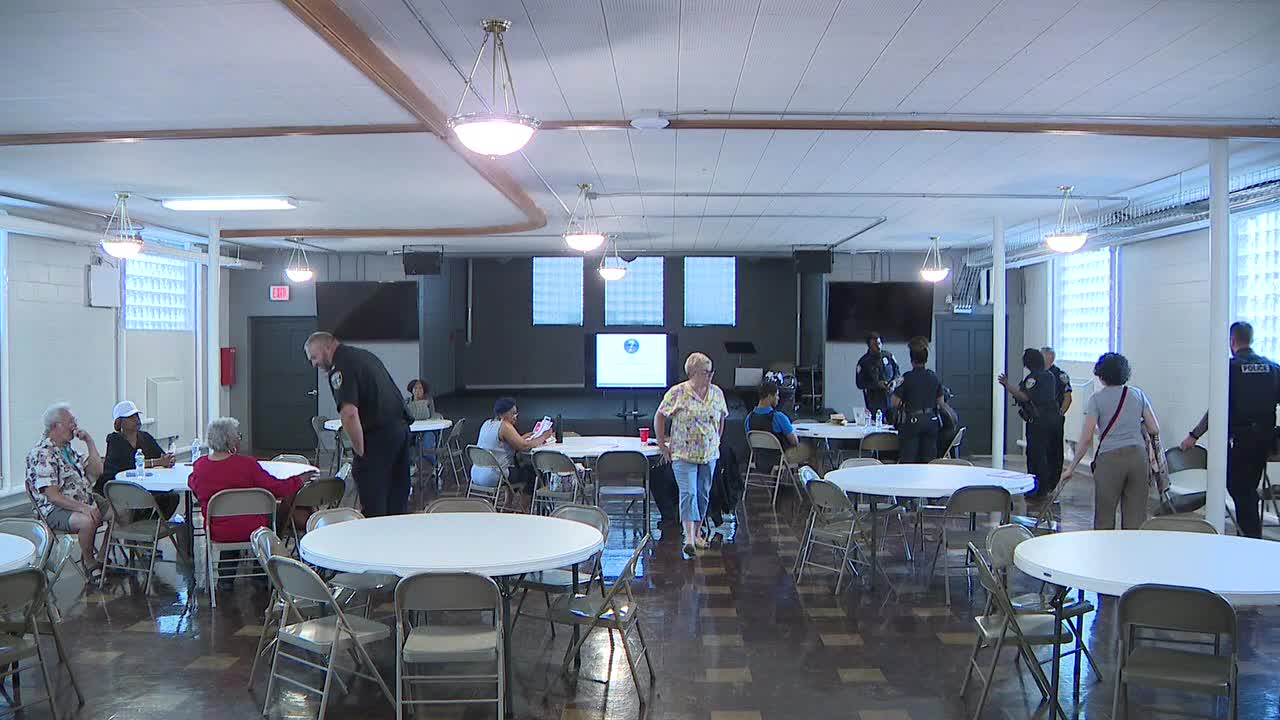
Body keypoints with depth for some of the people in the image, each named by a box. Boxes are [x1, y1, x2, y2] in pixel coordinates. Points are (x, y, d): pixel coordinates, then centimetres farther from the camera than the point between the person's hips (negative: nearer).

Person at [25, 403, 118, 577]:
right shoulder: (42, 453, -16)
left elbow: (96, 470, 16)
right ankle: (90, 564, -12)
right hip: (55, 509, -9)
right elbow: (52, 495, -23)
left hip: (84, 500, 9)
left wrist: (89, 441, 8)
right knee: (87, 521, -36)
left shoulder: (67, 448, 14)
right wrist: (82, 507, -32)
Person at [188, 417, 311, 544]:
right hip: (251, 530, -4)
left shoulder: (199, 466, -7)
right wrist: (300, 480, 3)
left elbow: (192, 484, 16)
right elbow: (276, 489, -12)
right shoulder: (246, 464, -18)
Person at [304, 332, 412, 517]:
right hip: (401, 427, 9)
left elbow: (349, 413, -22)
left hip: (379, 434, -9)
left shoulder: (340, 366, -10)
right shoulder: (364, 354, 19)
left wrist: (361, 452, -14)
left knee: (373, 506, -2)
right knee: (397, 502, 14)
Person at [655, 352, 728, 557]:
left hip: (709, 454, 5)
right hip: (683, 454, -5)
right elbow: (659, 417, -3)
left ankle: (696, 533, 23)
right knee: (688, 493, -14)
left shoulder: (717, 393, 5)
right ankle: (689, 539, -19)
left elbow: (721, 419, 20)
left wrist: (717, 441, 14)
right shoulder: (677, 393, -9)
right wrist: (662, 445, -4)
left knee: (703, 494, 9)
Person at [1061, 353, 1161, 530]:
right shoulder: (1138, 395, 9)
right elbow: (1154, 430, 8)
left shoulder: (1096, 399, -1)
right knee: (1136, 519, 7)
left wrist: (1071, 467, 2)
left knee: (1104, 519, 5)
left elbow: (1086, 438, -5)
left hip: (1109, 459, -3)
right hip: (1138, 456, 3)